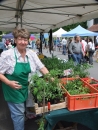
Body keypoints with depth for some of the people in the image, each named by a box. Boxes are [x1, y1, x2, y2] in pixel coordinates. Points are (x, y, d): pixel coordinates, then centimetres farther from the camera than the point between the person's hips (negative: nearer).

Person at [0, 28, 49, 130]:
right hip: (13, 89, -5)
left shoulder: (31, 54, -3)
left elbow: (41, 67, 3)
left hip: (27, 88, 5)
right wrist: (9, 83, -26)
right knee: (18, 113, 5)